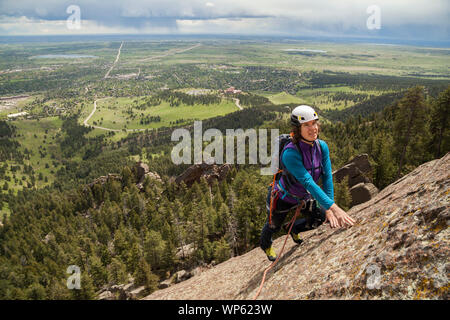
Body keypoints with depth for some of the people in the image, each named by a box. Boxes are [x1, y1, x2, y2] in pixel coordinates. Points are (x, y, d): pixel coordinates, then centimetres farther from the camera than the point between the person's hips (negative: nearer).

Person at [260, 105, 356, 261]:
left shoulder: (322, 147, -19)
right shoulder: (290, 153, -39)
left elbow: (327, 177, -19)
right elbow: (308, 182, -44)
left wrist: (329, 209, -25)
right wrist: (334, 208, -48)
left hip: (304, 196, 5)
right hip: (283, 197, -5)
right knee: (273, 226, 20)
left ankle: (294, 229, 44)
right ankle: (266, 245, 57)